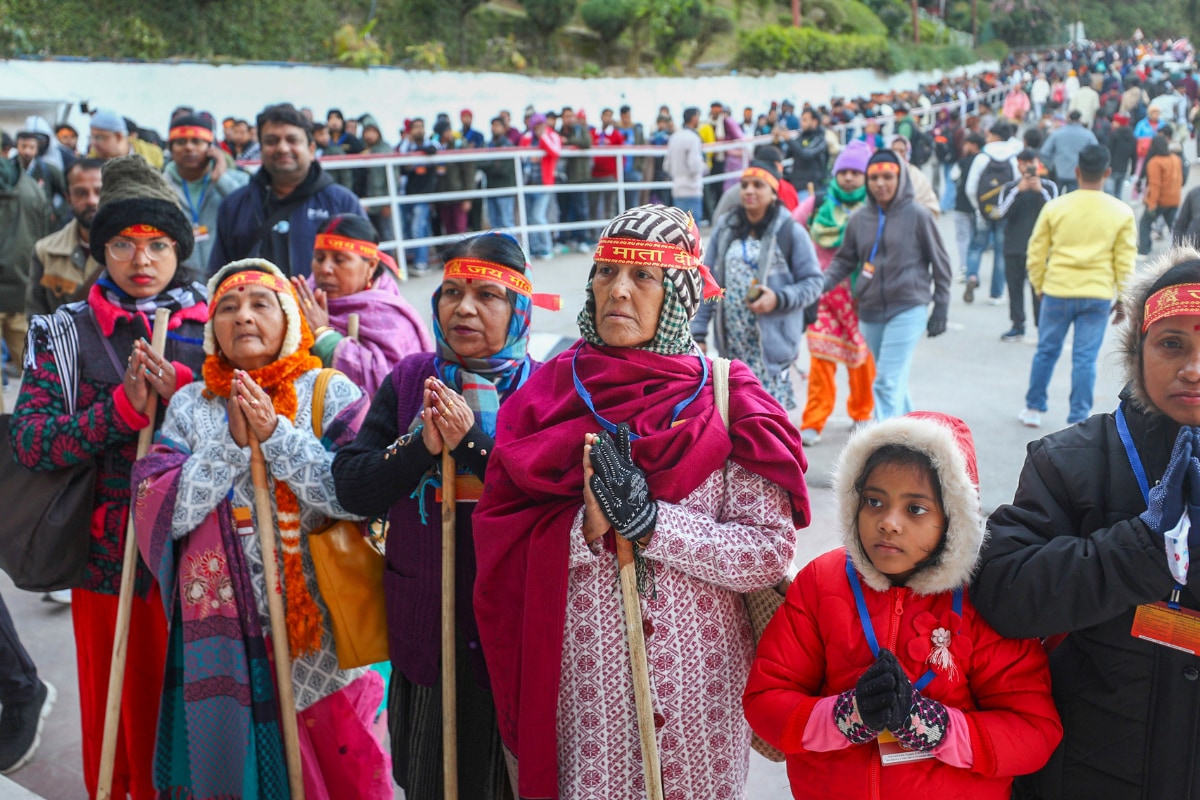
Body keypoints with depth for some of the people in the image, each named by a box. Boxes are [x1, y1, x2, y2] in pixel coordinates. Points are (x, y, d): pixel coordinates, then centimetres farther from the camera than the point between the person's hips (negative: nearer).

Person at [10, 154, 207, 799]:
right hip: (107, 558, 0)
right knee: (117, 721, 13)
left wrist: (183, 393, -20)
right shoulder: (64, 333, 3)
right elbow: (29, 443, -8)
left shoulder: (214, 328, 3)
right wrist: (123, 406, -18)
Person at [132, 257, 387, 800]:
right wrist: (231, 443, -13)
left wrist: (278, 435, -17)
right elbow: (162, 509, -4)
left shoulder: (331, 393, 0)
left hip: (318, 614, -2)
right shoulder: (189, 405, 7)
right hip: (225, 621, 2)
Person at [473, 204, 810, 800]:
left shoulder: (724, 397, -5)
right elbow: (501, 548, -4)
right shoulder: (550, 393, -1)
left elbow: (771, 551, -12)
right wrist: (584, 527, -21)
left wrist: (648, 521, -21)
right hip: (583, 677, 1)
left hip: (700, 671, 0)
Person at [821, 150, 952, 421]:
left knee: (889, 381, -14)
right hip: (870, 312, 5)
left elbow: (940, 262, 1)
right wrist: (821, 284, -7)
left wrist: (941, 309, 0)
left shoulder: (917, 215, -5)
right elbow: (844, 261, 11)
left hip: (907, 310, -4)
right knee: (895, 380, 17)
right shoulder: (859, 218, 5)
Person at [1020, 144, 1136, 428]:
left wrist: (1039, 286, 14)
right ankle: (1078, 419, 9)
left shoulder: (1055, 207, -4)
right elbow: (1125, 262, 1)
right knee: (1085, 358, 5)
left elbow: (1035, 254, 1)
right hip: (1098, 296, 0)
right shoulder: (1122, 213, -3)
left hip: (1057, 292, 0)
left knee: (1047, 351, 14)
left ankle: (1034, 409, 24)